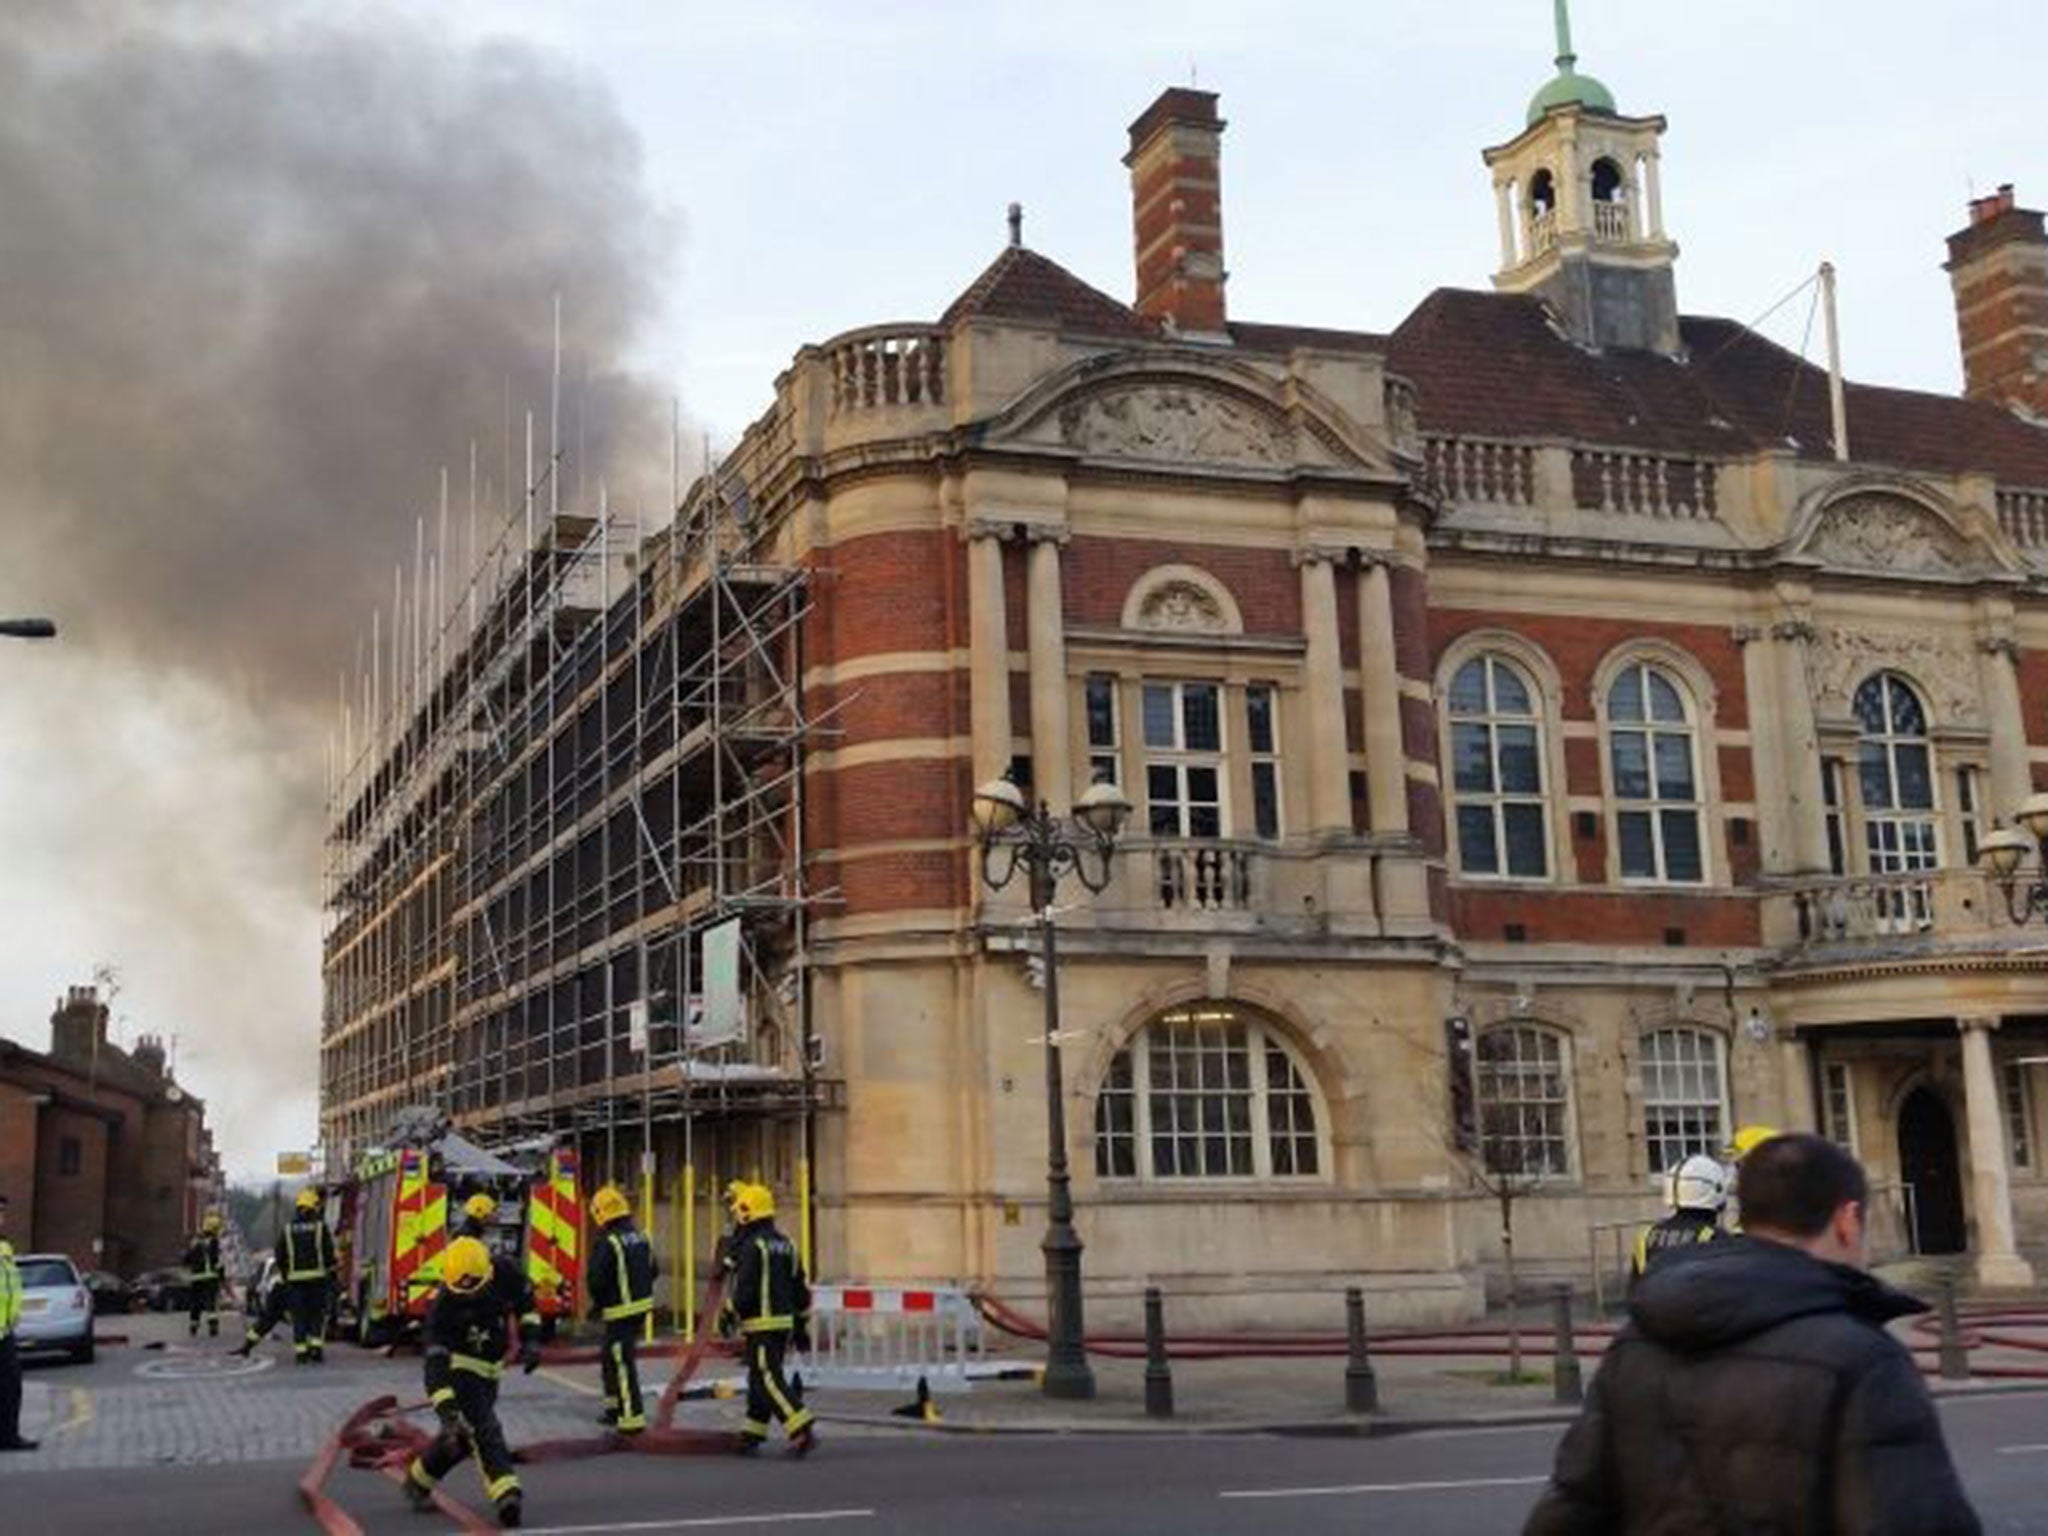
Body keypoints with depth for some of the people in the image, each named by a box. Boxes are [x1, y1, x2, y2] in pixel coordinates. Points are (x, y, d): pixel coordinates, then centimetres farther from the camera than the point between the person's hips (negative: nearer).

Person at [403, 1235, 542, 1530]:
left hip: (491, 1368, 6)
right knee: (482, 1429, -20)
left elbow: (526, 1303, 5)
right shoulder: (443, 1304, -28)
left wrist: (530, 1340, -8)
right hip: (458, 1365, -6)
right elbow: (435, 1359, -32)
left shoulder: (505, 1274, -17)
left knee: (463, 1437, 13)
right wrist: (445, 1409, -40)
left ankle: (418, 1480, 32)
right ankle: (506, 1494, -25)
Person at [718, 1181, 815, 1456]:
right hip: (785, 1321, 9)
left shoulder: (752, 1247, -14)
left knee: (768, 1380, -9)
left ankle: (803, 1431, -18)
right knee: (759, 1379, 15)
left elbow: (744, 1290, -19)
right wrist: (802, 1325, 20)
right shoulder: (785, 1245, 13)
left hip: (762, 1324, -9)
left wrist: (728, 1315, -5)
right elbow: (801, 1289, 15)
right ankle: (752, 1435, 19)